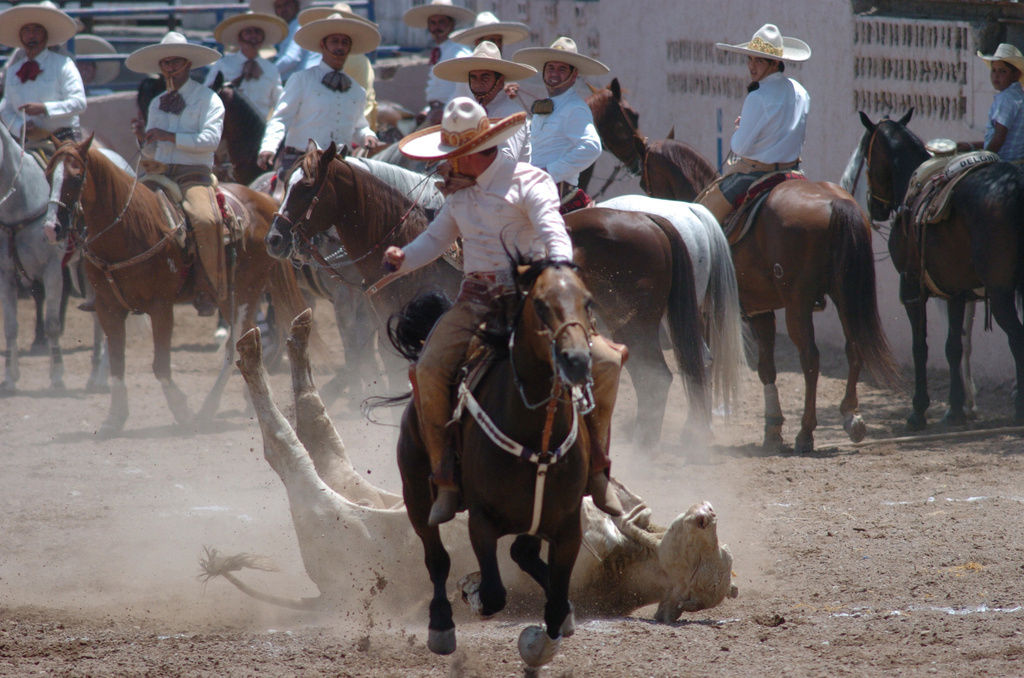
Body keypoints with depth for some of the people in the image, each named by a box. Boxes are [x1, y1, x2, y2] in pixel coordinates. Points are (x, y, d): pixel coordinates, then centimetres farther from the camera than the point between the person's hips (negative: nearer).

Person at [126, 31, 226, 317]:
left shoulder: (207, 99, 1)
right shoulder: (157, 104, 19)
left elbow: (210, 139, -13)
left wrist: (169, 137, -16)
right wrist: (144, 138, 0)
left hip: (193, 176, -6)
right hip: (158, 175, 6)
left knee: (205, 220, -33)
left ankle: (210, 292, -25)